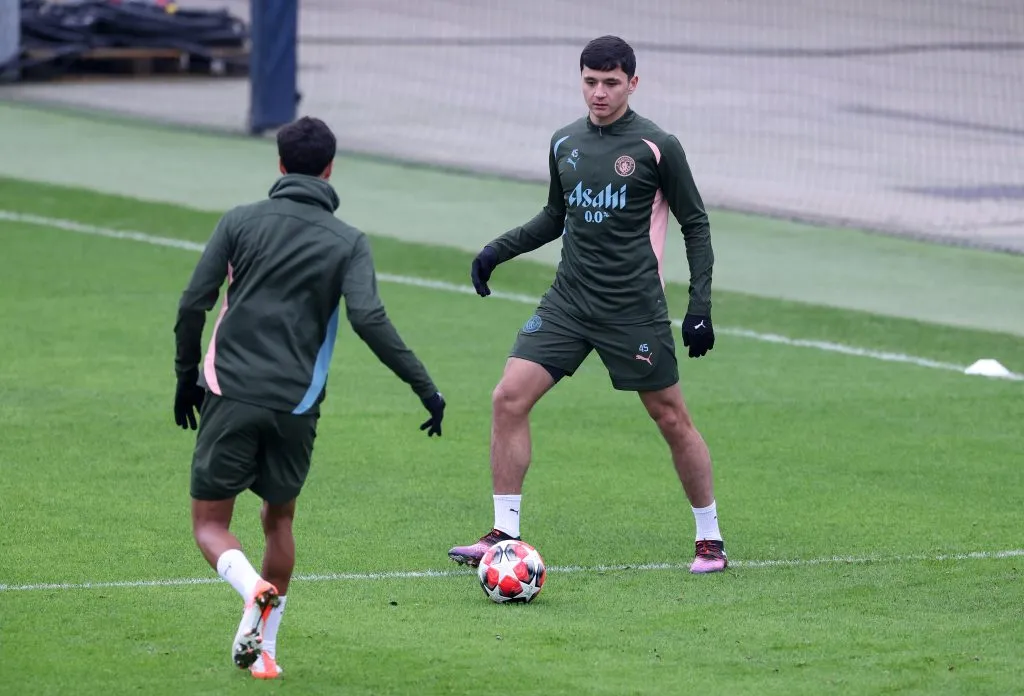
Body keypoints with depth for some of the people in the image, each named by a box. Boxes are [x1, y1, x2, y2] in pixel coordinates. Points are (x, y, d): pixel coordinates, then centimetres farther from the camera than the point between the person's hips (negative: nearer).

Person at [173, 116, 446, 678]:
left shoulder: (241, 221, 4)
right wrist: (425, 388, -8)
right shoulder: (348, 242, 2)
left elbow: (193, 304, 0)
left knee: (209, 522, 6)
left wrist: (186, 377, 13)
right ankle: (264, 648, 16)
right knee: (278, 519, 20)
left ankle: (254, 590, -24)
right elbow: (369, 319, -11)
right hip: (296, 405, 1)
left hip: (230, 397, -1)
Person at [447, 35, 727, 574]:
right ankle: (503, 534, -2)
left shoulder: (656, 147, -7)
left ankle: (710, 538, 19)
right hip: (569, 301, 5)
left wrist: (700, 306, -7)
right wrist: (498, 249, 10)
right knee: (509, 398, -9)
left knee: (671, 418, 1)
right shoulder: (565, 143, 8)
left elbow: (695, 225, 0)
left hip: (635, 308, -4)